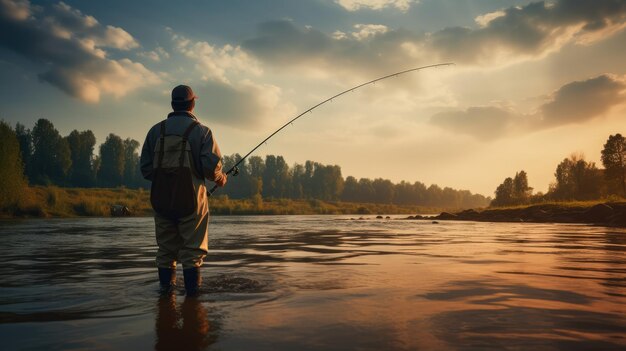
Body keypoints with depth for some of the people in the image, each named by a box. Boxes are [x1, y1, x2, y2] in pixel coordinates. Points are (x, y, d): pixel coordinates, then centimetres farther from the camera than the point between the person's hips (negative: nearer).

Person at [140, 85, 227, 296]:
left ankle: (166, 286, 18)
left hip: (161, 199, 4)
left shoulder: (156, 130, 8)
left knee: (166, 245, 14)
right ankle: (192, 287, 6)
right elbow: (211, 165, -13)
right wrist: (220, 178, 7)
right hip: (191, 199, -4)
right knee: (192, 246, 4)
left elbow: (145, 167, 7)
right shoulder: (201, 131, -3)